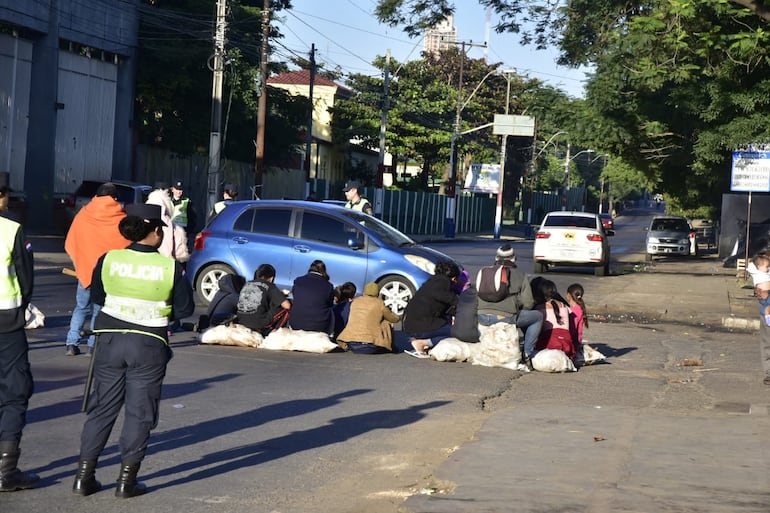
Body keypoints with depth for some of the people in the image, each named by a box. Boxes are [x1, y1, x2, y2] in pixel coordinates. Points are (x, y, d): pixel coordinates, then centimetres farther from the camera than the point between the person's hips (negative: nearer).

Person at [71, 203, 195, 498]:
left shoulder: (108, 260, -3)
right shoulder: (170, 267, -9)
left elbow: (96, 296, 12)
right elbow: (185, 309, -2)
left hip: (110, 340, 3)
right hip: (149, 344, -3)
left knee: (102, 407, 12)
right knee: (139, 411, 6)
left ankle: (84, 474, 12)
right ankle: (127, 479, 6)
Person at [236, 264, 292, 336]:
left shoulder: (247, 284, 13)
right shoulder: (269, 286, -1)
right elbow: (287, 305, -7)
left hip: (242, 322, 6)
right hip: (260, 324, -6)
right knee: (286, 308, 9)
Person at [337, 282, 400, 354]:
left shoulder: (355, 301, 13)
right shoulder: (379, 304, 0)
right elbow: (395, 319, 15)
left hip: (351, 345, 4)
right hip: (369, 347, -4)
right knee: (386, 323, 17)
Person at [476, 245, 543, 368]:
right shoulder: (520, 275, 9)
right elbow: (528, 303, 5)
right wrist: (516, 310, 26)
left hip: (483, 318, 4)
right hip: (506, 318, -4)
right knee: (538, 317, 18)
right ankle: (527, 355, 12)